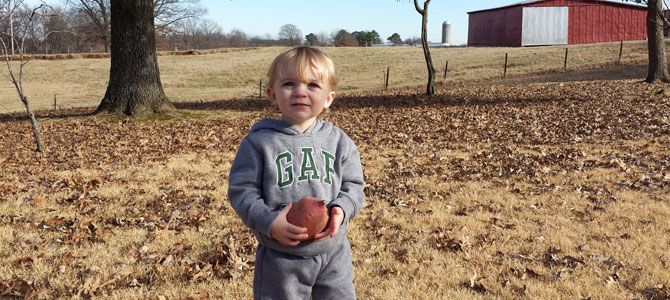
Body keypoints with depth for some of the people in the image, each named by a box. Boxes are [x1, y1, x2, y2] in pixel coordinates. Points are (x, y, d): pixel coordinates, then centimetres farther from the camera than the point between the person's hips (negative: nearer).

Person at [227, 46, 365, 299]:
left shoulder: (339, 141, -1)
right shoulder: (259, 142, -10)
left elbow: (353, 185, 4)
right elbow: (242, 190, -8)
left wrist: (341, 210, -17)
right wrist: (269, 222, -23)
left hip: (333, 252, 3)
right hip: (280, 257, -3)